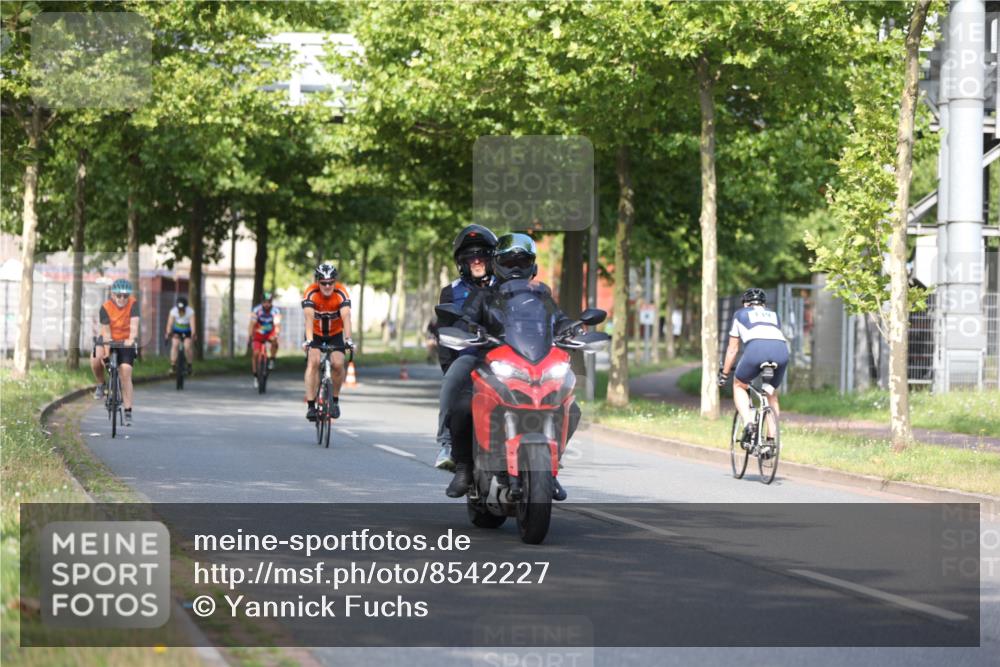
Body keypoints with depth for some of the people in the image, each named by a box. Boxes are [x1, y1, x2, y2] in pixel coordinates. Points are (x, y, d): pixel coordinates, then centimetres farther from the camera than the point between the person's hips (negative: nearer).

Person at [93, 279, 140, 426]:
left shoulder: (133, 304, -17)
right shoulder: (106, 307, -17)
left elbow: (134, 323, -30)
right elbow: (106, 331, -22)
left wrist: (131, 339, -49)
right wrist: (106, 351, -33)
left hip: (125, 342, 0)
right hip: (109, 340, 0)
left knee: (126, 373, -12)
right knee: (96, 361, -28)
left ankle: (128, 412, -7)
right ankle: (101, 385, 3)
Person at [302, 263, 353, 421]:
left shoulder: (341, 293, -26)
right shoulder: (311, 293, -26)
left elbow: (346, 317, -38)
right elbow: (309, 317, -39)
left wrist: (348, 339, -52)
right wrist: (308, 340, -53)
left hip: (335, 334, 1)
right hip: (316, 334, -1)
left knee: (338, 364, -20)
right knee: (313, 361, -24)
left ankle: (335, 400, 3)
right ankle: (311, 406, -23)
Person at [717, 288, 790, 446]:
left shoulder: (740, 314, 30)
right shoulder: (773, 315, 37)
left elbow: (732, 350, 33)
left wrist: (724, 373, 43)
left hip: (756, 348, -3)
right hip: (781, 350, 3)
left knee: (739, 385, 22)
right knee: (772, 394, 25)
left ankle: (748, 423, 1)